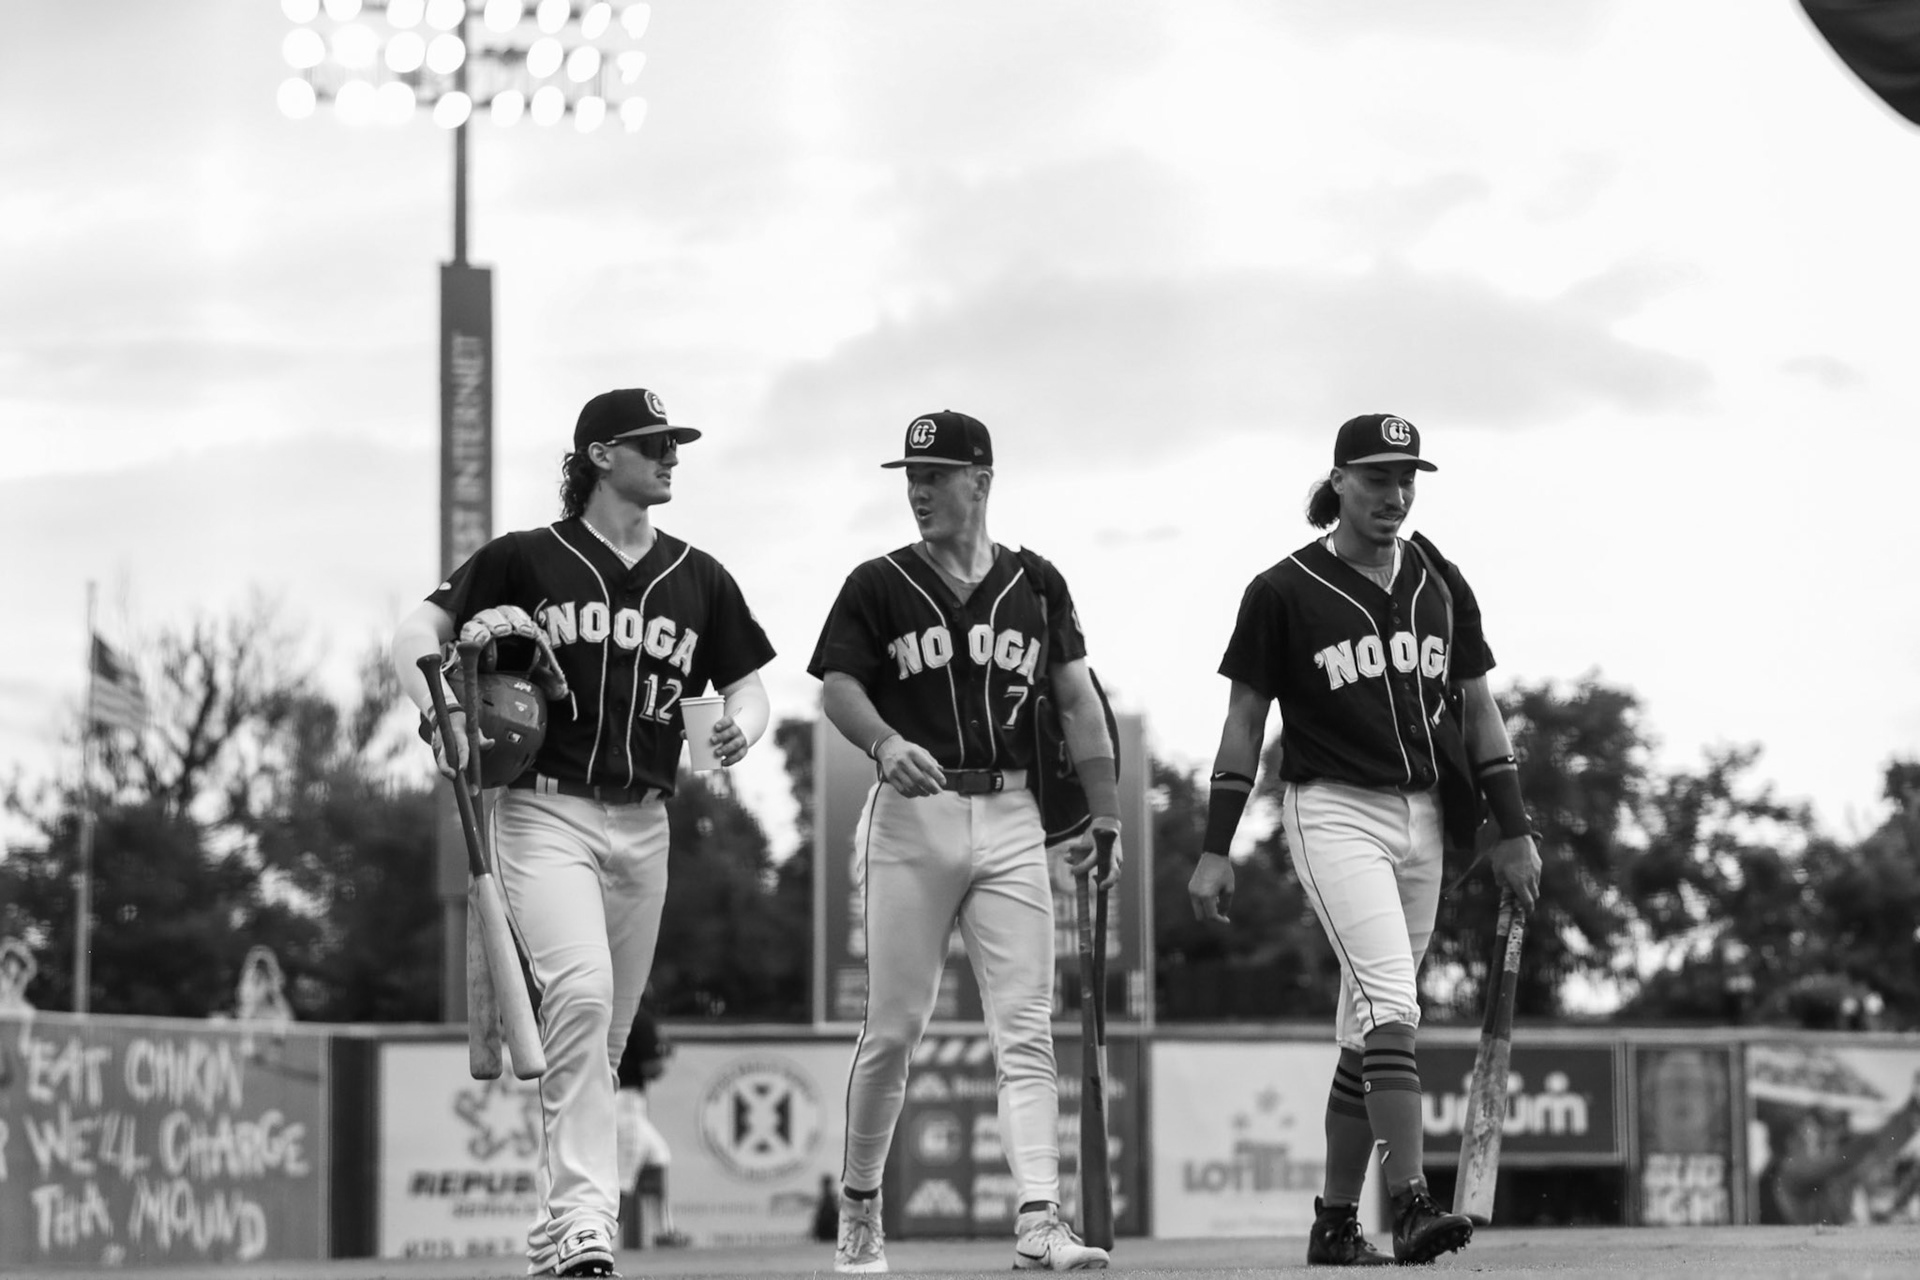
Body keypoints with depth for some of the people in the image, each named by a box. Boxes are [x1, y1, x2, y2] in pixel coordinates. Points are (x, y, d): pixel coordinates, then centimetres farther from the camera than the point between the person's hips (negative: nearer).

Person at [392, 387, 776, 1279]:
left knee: (608, 1032, 8)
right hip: (543, 810, -5)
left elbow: (747, 682, 17)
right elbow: (414, 633, -1)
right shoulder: (525, 561, 1)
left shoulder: (698, 579, 13)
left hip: (643, 826, 5)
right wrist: (442, 715, -19)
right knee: (579, 991, -24)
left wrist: (743, 724, -6)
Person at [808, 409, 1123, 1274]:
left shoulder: (1035, 584, 11)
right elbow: (838, 685, -4)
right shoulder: (879, 586, 5)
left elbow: (1078, 700, 10)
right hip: (912, 814, -2)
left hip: (1010, 819, 2)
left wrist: (1107, 817, 3)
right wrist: (886, 743, -25)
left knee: (1026, 1028, -6)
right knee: (895, 1023, 1)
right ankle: (858, 1206, 17)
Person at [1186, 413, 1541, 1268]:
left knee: (1369, 1023, 8)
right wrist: (1215, 851, -4)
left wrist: (1513, 830, 9)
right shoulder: (1283, 592, -3)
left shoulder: (1441, 586, 11)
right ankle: (1411, 1205, -29)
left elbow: (1478, 708, 15)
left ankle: (1335, 1224, 14)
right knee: (1392, 1003, -21)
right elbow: (1245, 719, 0)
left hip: (1422, 819, 6)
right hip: (1333, 813, -5)